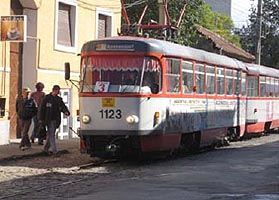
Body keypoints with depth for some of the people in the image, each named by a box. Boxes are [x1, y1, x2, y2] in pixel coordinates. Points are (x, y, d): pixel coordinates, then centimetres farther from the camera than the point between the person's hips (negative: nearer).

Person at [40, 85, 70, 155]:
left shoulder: (59, 99, 13)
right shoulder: (47, 98, -1)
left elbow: (63, 106, 4)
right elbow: (42, 108, -1)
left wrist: (66, 112, -19)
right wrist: (41, 119, -5)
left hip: (56, 120, 5)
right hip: (49, 120, -5)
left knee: (50, 134, 12)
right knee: (51, 134, -11)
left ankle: (46, 148, 24)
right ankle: (53, 149, -17)